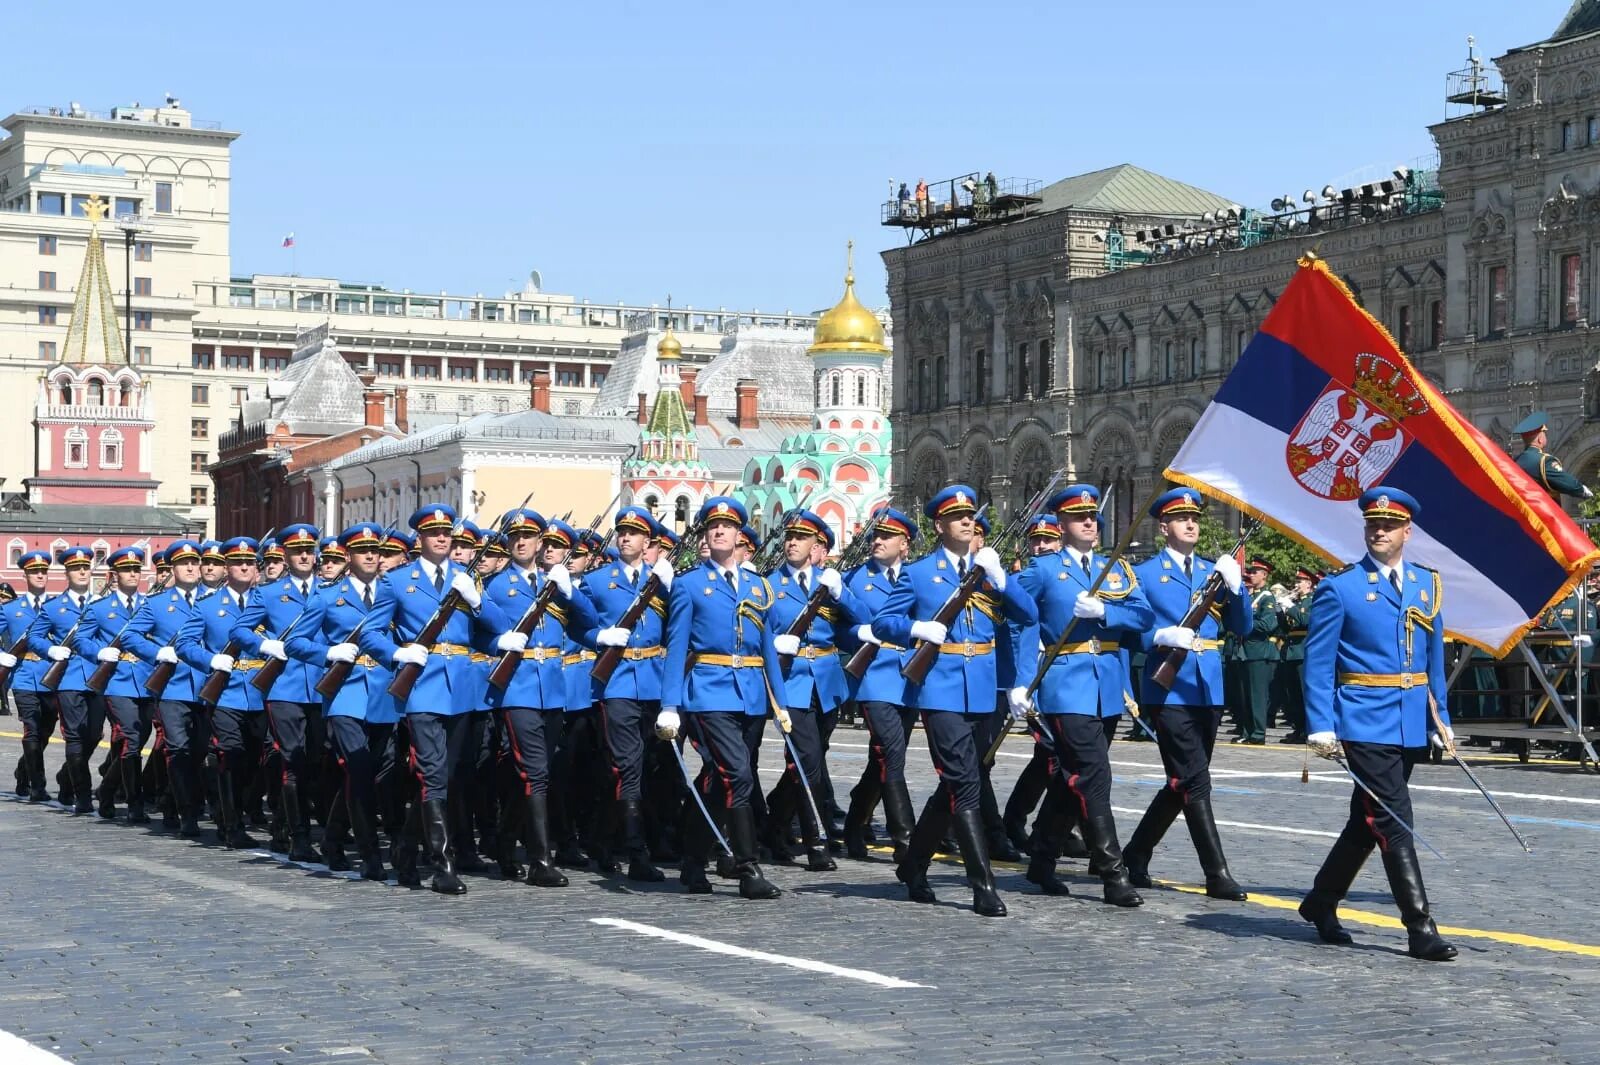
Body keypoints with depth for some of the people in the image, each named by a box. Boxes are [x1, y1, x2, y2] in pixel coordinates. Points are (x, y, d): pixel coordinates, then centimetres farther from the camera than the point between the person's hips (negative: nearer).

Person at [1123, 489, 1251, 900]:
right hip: (1169, 690, -6)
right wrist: (1163, 635, -20)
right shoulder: (1144, 573, 1)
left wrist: (1235, 586, -8)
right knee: (1195, 782, -11)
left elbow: (1241, 627, 8)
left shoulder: (1214, 570, 15)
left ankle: (1135, 856, 25)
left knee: (1182, 784, 11)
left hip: (1208, 689, 6)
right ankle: (1217, 874, -8)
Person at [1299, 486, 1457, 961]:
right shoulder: (1339, 588, -5)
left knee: (1367, 822, 15)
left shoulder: (1428, 583, 11)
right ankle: (1420, 929, -8)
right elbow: (1318, 663, -6)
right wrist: (1321, 727, -14)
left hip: (1411, 726, 6)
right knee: (1394, 823, -10)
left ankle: (1321, 902, 30)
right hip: (1365, 724, -6)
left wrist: (1441, 719, 12)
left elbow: (1434, 658, 17)